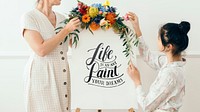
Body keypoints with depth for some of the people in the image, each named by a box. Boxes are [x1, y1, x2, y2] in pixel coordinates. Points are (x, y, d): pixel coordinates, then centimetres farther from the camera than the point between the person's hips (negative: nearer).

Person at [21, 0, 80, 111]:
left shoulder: (61, 18, 9)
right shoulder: (29, 17, -9)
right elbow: (41, 50, -20)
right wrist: (66, 30, -17)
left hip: (62, 75, 6)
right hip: (42, 74, -6)